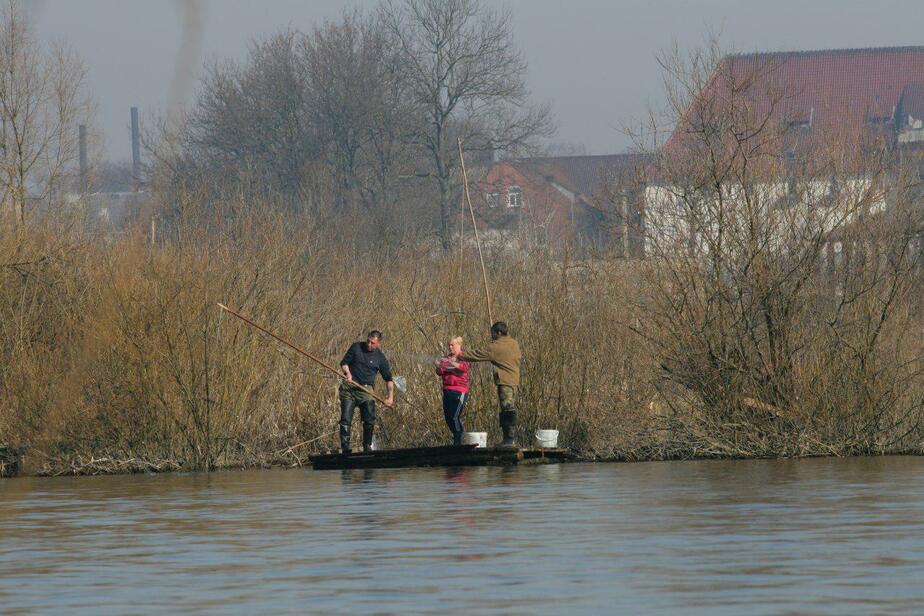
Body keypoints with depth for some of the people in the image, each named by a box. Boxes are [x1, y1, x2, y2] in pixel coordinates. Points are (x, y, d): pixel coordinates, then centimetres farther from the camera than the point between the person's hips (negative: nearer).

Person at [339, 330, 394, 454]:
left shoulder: (380, 358, 4)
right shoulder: (356, 347, 4)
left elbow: (388, 379, 11)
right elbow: (344, 362, 9)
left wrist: (390, 397, 3)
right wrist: (347, 373, -12)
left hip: (366, 390, 0)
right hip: (349, 387, 0)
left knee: (369, 420, -6)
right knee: (345, 420, -8)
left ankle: (367, 447, 9)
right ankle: (345, 448, -7)